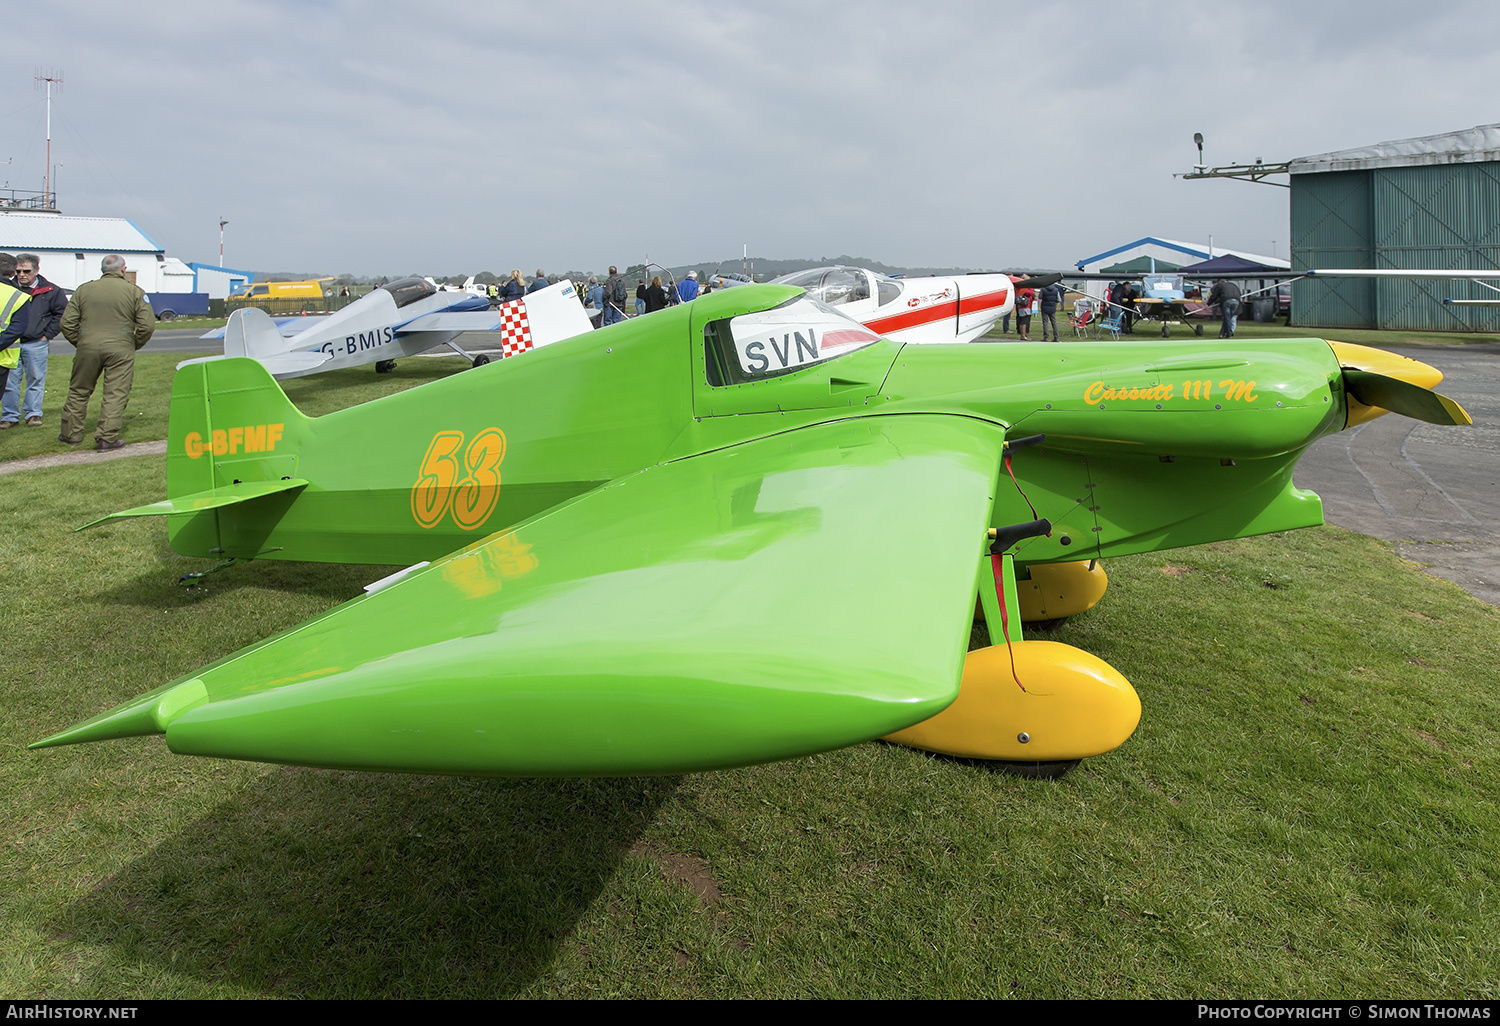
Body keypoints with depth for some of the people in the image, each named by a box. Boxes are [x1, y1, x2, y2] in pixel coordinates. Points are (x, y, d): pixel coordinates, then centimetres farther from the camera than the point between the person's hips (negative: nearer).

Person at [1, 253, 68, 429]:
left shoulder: (50, 291, 0)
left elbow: (62, 313, 6)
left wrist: (48, 334, 0)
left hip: (36, 344, -1)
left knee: (36, 380, 5)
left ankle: (33, 414, 15)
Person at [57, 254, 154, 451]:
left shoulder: (84, 289, 9)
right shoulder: (134, 292, 0)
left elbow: (67, 323, 7)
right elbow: (147, 325, -6)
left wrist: (79, 343, 18)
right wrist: (135, 345, 9)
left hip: (88, 347, 3)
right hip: (120, 349, -3)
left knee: (79, 391, 16)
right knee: (116, 394, 0)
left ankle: (71, 434, 24)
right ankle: (107, 438, -5)